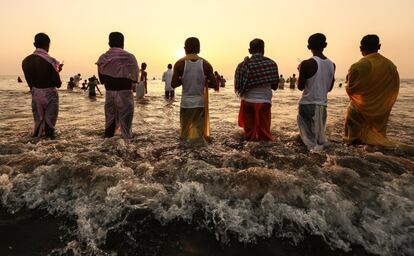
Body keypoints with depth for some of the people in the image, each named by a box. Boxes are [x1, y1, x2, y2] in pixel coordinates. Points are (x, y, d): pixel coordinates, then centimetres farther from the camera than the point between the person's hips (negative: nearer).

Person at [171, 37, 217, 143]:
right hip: (201, 103, 1)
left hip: (186, 103, -1)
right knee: (199, 134, 9)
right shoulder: (205, 64, -1)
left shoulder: (180, 64, -4)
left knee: (185, 134, 12)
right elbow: (214, 84, 0)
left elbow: (173, 84, -5)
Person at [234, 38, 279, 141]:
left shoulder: (244, 65, -4)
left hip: (248, 102, 1)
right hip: (264, 102, -1)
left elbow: (238, 86, -3)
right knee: (264, 133, 10)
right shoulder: (271, 64, -3)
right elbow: (275, 85, 4)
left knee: (249, 133, 13)